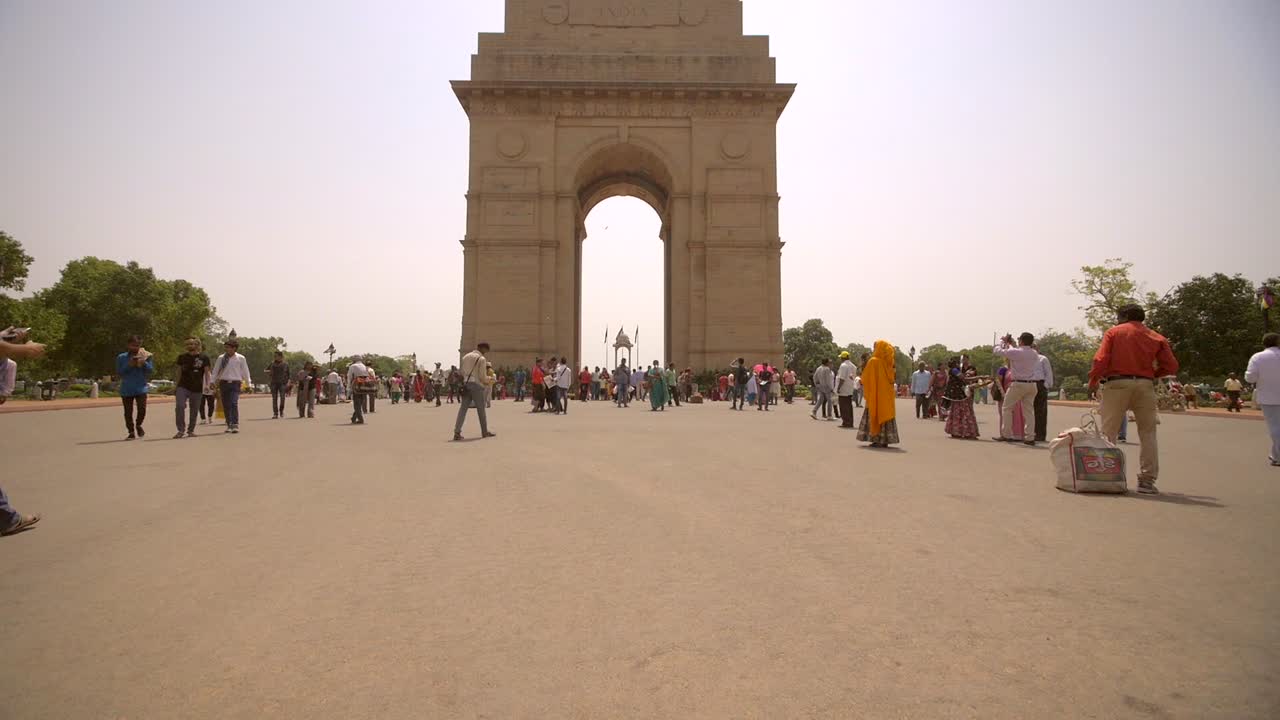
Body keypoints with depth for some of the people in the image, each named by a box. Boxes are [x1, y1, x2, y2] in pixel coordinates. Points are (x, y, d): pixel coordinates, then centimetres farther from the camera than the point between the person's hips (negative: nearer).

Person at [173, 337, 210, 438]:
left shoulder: (204, 358, 0)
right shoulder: (182, 357, 7)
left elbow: (207, 372, -1)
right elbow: (179, 372, 15)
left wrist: (207, 385, -14)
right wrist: (176, 386, 15)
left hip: (197, 388, -1)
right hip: (183, 387, 1)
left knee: (194, 411, 6)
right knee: (179, 407, -16)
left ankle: (191, 431, 20)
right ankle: (181, 430, -10)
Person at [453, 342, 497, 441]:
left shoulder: (465, 357, 12)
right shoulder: (482, 359, -7)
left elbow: (460, 372, 13)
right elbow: (482, 376, -10)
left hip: (466, 385, 5)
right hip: (476, 385, -5)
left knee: (463, 408, 2)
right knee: (481, 409, 8)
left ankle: (457, 432, -8)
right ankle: (485, 432, 19)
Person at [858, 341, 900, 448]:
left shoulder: (873, 361, -12)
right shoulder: (888, 363, 5)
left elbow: (866, 378, -8)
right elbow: (893, 376, 15)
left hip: (876, 394, -6)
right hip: (887, 394, 6)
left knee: (876, 416, -1)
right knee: (885, 416, 9)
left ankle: (878, 440, -4)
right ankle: (885, 440, 9)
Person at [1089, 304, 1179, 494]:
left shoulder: (1114, 332, 5)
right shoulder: (1156, 337, 12)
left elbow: (1101, 359, -7)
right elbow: (1171, 366, 4)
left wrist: (1093, 381, 3)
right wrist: (1152, 373, 20)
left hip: (1117, 384, -2)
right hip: (1145, 385, 2)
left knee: (1108, 432, 3)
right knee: (1148, 433, 9)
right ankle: (1147, 481, 6)